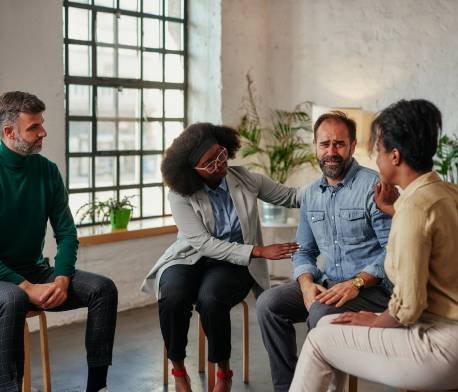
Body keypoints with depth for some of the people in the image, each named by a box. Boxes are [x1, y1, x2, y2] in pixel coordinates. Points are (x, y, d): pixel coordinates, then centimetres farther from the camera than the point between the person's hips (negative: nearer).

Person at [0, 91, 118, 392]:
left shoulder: (47, 170, 2)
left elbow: (66, 233, 3)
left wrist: (62, 279, -14)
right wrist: (27, 287, -23)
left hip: (35, 270, 5)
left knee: (104, 288, -14)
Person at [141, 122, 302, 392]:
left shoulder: (246, 180, -3)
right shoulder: (181, 195, -11)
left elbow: (290, 196, 4)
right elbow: (204, 244, -16)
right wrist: (258, 251, -22)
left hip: (234, 262, 0)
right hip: (190, 259, 0)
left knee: (209, 299, -33)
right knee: (173, 298, -34)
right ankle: (178, 370, -7)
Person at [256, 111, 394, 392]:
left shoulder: (374, 186, -11)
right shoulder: (312, 194, 12)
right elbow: (304, 251, 16)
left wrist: (357, 283, -25)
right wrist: (306, 284, -5)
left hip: (374, 288, -6)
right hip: (327, 284, 7)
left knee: (322, 314, -33)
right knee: (268, 303, -11)